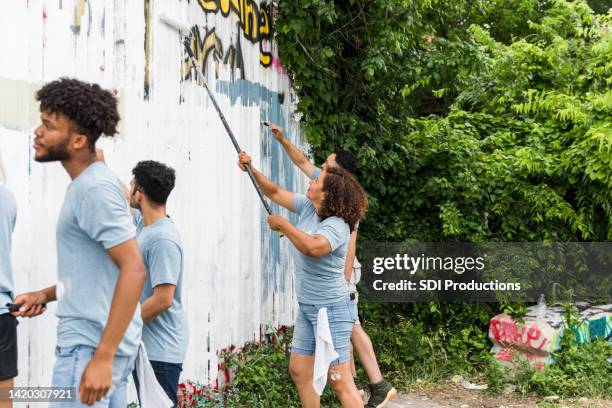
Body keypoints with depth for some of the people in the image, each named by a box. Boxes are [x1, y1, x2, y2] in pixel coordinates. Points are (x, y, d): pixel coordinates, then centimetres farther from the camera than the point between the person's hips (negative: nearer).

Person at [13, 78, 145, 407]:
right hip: (94, 339, 10)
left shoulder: (94, 188, -16)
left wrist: (102, 356, -27)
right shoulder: (86, 184, 15)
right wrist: (46, 295, 11)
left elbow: (133, 270, -24)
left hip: (90, 344, -10)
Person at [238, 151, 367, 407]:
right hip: (307, 308, 9)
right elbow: (275, 193, 15)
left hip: (331, 309, -9)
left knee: (340, 382, -8)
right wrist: (252, 170, 3)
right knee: (299, 372, 15)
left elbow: (312, 247, -41)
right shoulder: (307, 208, 2)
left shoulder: (337, 225, -22)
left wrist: (282, 224, -27)